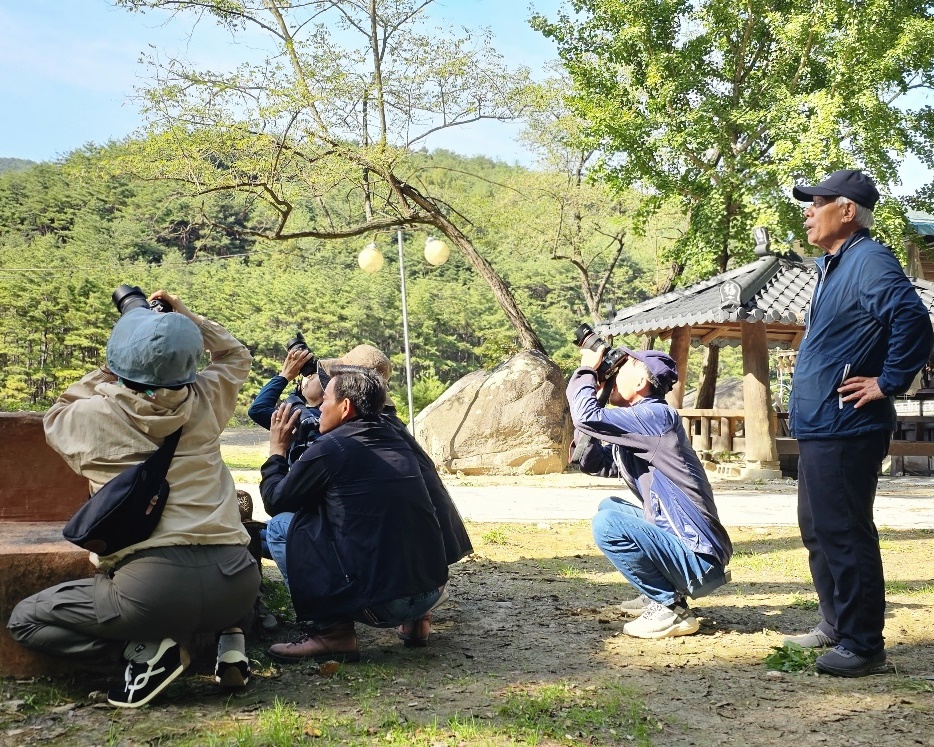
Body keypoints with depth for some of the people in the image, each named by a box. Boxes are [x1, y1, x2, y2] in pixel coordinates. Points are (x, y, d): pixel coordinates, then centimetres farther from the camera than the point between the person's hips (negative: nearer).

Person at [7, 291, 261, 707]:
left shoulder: (93, 417, 3)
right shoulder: (205, 402, 9)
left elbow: (56, 417, 29)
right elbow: (236, 356, 32)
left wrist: (107, 373, 28)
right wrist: (186, 318, 26)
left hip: (153, 586, -4)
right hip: (237, 583, 4)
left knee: (24, 620, 18)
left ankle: (148, 647, 0)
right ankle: (228, 637, 14)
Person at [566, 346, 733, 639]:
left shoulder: (657, 416, -16)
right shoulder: (642, 424, 12)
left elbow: (589, 417, -25)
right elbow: (593, 463, 11)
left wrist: (587, 370, -6)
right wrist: (590, 381, 7)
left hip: (698, 557, -10)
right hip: (679, 540, 10)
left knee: (608, 524, -22)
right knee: (610, 507, 21)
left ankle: (671, 608, -9)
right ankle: (659, 593, 17)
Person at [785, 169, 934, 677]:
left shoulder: (869, 262, -15)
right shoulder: (832, 266, 16)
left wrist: (887, 384, -21)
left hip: (844, 429, -11)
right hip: (819, 426, 11)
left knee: (844, 535, -5)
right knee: (817, 530, 18)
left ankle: (862, 645, 5)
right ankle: (835, 625, 30)